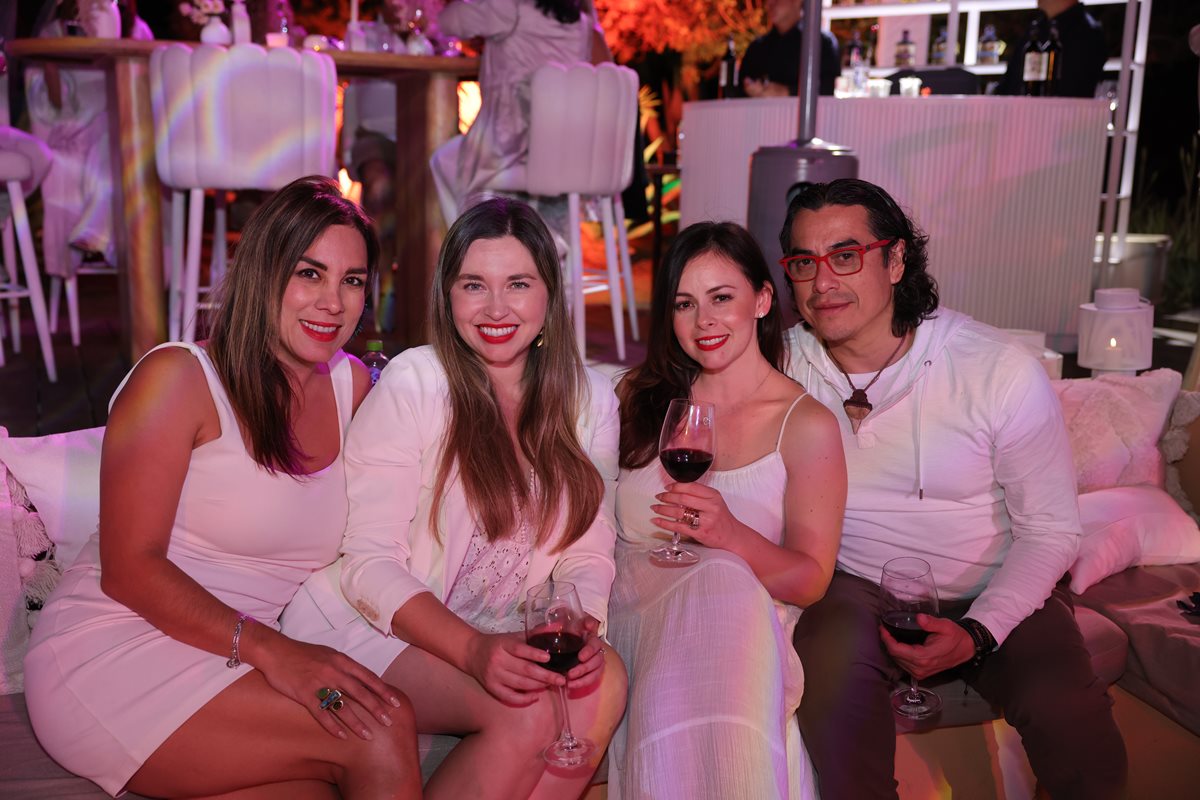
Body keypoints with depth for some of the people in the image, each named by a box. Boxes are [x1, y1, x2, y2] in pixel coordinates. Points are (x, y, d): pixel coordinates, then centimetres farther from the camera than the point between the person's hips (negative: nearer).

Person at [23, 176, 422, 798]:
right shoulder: (177, 378, -9)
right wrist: (269, 650, -25)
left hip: (228, 666, 5)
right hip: (110, 658, -5)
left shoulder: (353, 385, 8)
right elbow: (129, 568, -14)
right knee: (383, 730, -22)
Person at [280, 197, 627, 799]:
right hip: (366, 625, -4)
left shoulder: (590, 400, 1)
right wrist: (473, 650, -29)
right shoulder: (412, 383, -12)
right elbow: (368, 564, -14)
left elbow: (587, 552, 3)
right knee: (528, 712, -28)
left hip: (495, 638, 4)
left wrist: (580, 626, -20)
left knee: (604, 683, -24)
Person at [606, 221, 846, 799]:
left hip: (743, 622, -1)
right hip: (633, 608, 2)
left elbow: (810, 581, -3)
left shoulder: (807, 425, 2)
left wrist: (732, 535, -22)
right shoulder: (640, 396, 11)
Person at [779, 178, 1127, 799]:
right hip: (858, 586, 1)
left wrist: (977, 634, -20)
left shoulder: (1002, 372, -14)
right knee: (828, 673, -32)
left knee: (1073, 724, -26)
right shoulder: (783, 365, -7)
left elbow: (1051, 532, -8)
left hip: (997, 591, 0)